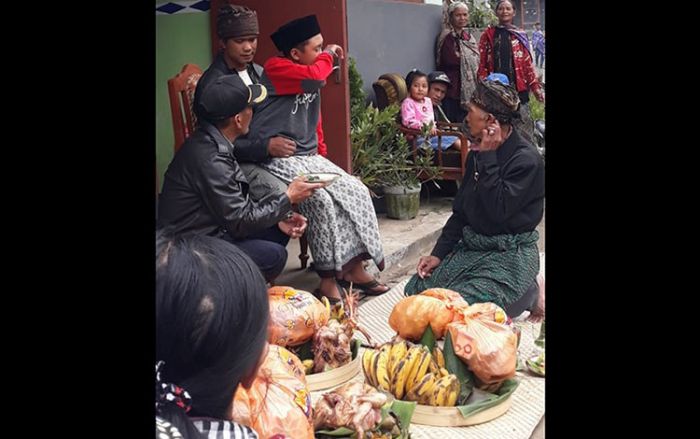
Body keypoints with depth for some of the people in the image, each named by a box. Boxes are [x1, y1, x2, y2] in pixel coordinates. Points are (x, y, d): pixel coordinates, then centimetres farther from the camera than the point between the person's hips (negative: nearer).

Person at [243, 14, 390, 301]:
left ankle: (353, 267, -2)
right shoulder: (276, 68, -12)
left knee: (356, 191, -6)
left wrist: (320, 152, 16)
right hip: (277, 158, -8)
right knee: (320, 199, -28)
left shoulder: (310, 74, 14)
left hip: (307, 156, 8)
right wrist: (327, 55, -9)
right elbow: (315, 78, -29)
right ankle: (328, 280, -19)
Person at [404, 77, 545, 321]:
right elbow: (460, 210, 13)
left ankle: (529, 295, 2)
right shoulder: (478, 153, 9)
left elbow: (498, 210, -26)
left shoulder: (526, 159, -16)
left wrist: (487, 157, -22)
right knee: (416, 289, -2)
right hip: (471, 246, 8)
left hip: (510, 253, -8)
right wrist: (438, 254, 5)